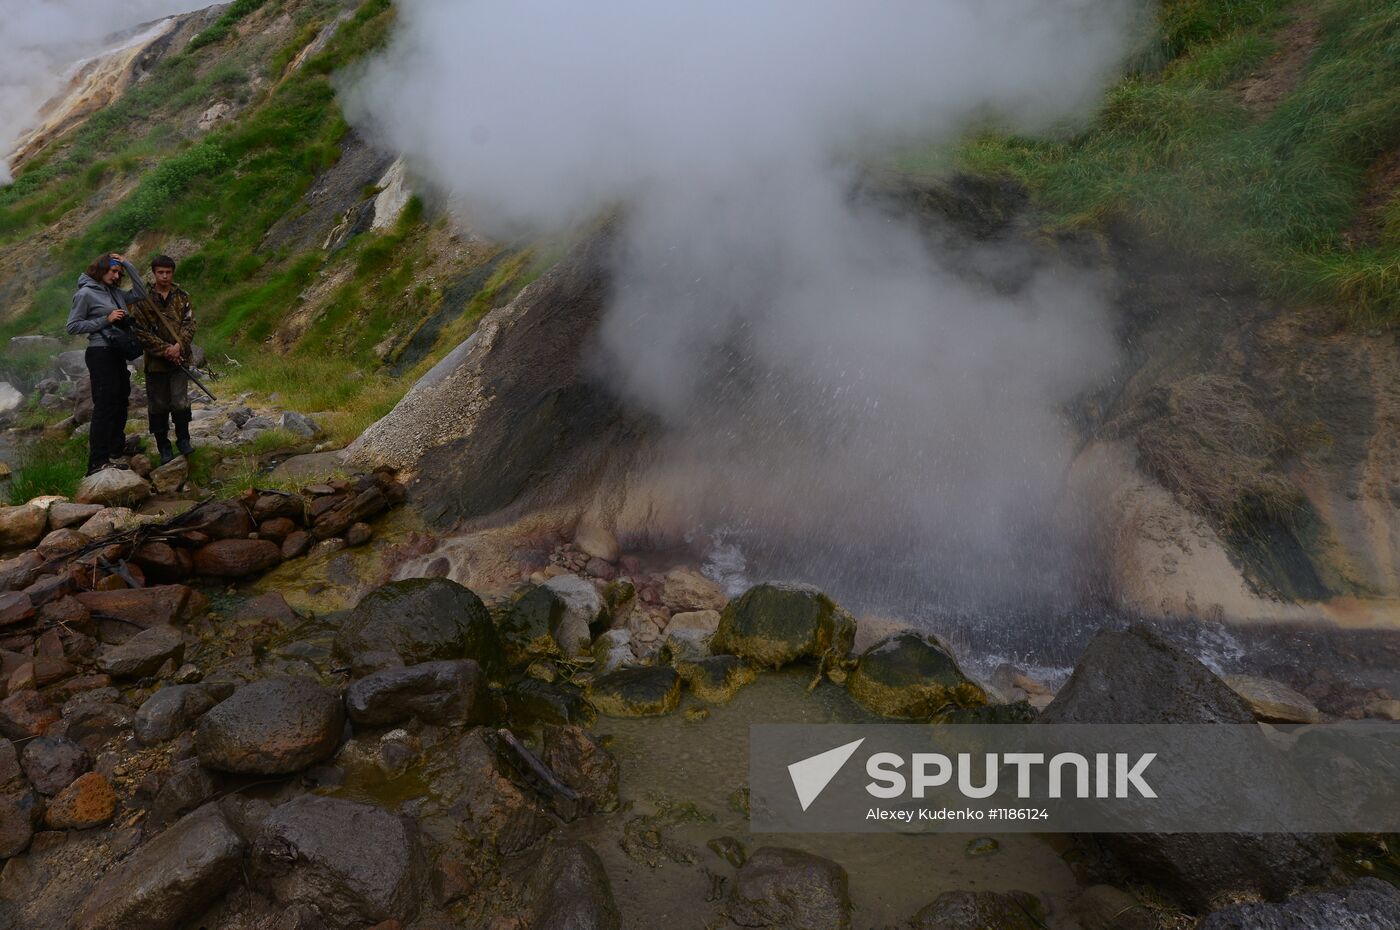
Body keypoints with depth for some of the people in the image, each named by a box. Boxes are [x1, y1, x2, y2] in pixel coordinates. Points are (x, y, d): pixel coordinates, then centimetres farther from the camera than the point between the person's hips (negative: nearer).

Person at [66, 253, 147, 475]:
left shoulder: (114, 293, 11)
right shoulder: (86, 293, -8)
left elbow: (141, 294, 10)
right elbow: (72, 327, -8)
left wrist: (127, 265, 4)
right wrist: (105, 320, -16)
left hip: (118, 354, 8)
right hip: (101, 354, -8)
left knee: (120, 403, 12)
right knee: (105, 407, -10)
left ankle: (115, 453, 23)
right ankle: (97, 463, -9)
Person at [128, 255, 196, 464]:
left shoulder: (182, 296, 5)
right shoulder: (143, 299, -2)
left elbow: (189, 324, 1)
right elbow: (140, 331, -5)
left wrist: (178, 346, -14)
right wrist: (164, 350, -13)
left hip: (180, 358, 1)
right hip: (155, 361, -1)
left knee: (180, 402, -7)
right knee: (158, 406, 6)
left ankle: (183, 440, 12)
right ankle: (163, 447, 16)